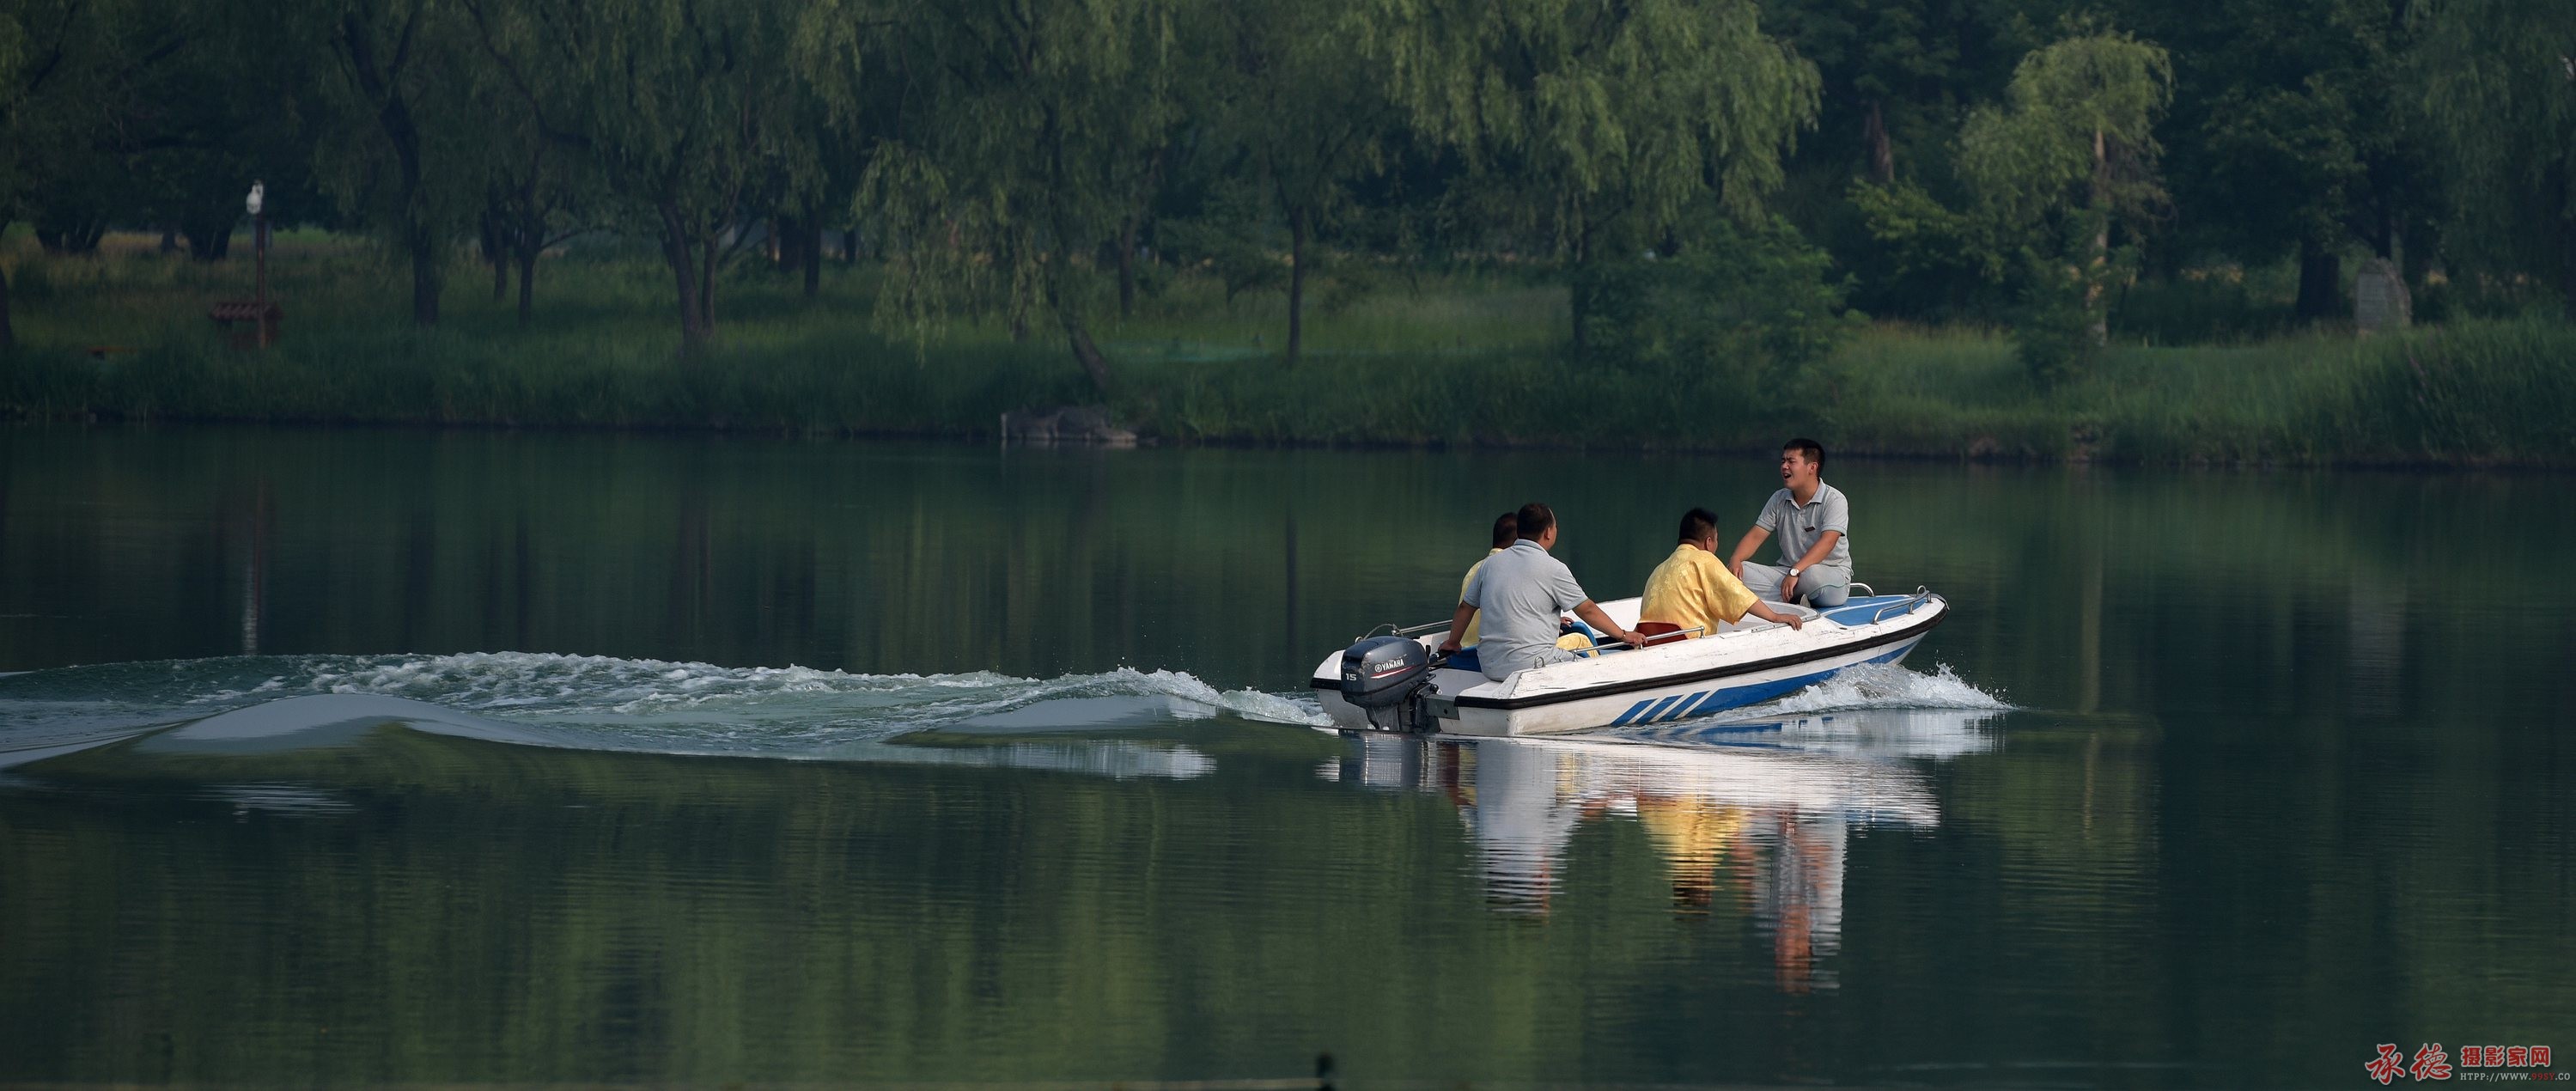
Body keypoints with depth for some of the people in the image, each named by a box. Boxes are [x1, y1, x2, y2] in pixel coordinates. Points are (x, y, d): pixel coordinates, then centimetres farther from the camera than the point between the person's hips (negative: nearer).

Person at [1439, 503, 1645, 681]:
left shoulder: (1491, 563, 12)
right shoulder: (1552, 568, -5)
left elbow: (1465, 608, 21)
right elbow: (1587, 610, 1)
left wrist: (1452, 642, 38)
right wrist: (1623, 635, 12)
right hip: (1530, 664, -7)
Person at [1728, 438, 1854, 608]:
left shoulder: (1834, 500, -10)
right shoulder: (1779, 500, 10)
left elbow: (1827, 542, -23)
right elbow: (1756, 536, 7)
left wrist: (1795, 572, -36)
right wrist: (1735, 560, -16)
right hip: (1787, 570, 5)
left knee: (1812, 574, -43)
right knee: (1738, 571, -20)